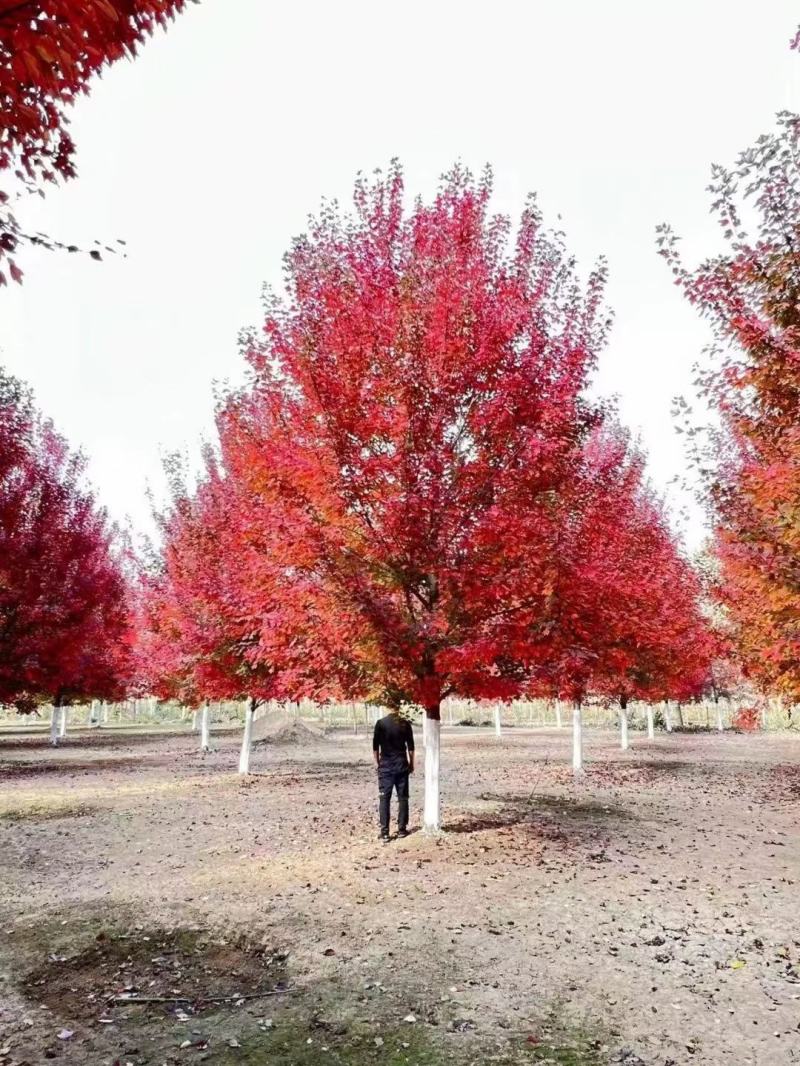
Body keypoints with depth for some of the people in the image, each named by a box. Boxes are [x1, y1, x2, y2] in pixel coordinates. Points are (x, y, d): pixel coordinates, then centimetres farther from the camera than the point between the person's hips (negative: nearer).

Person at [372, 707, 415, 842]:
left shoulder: (381, 723, -6)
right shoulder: (405, 723, -2)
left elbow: (375, 745, -3)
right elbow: (410, 746, 1)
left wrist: (376, 762, 8)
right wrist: (411, 763, 11)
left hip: (385, 765, -1)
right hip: (402, 765, 1)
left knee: (384, 798, 1)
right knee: (402, 798, 9)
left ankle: (384, 832, -3)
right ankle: (402, 829, 10)